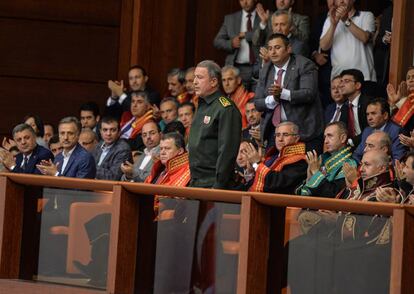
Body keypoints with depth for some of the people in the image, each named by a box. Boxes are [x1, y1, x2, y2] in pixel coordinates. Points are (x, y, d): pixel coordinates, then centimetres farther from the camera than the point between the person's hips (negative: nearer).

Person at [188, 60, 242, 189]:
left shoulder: (226, 109, -13)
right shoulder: (202, 106, 17)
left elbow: (227, 151, -18)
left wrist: (219, 186, -21)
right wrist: (193, 181, 18)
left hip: (213, 184, -9)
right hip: (196, 183, 9)